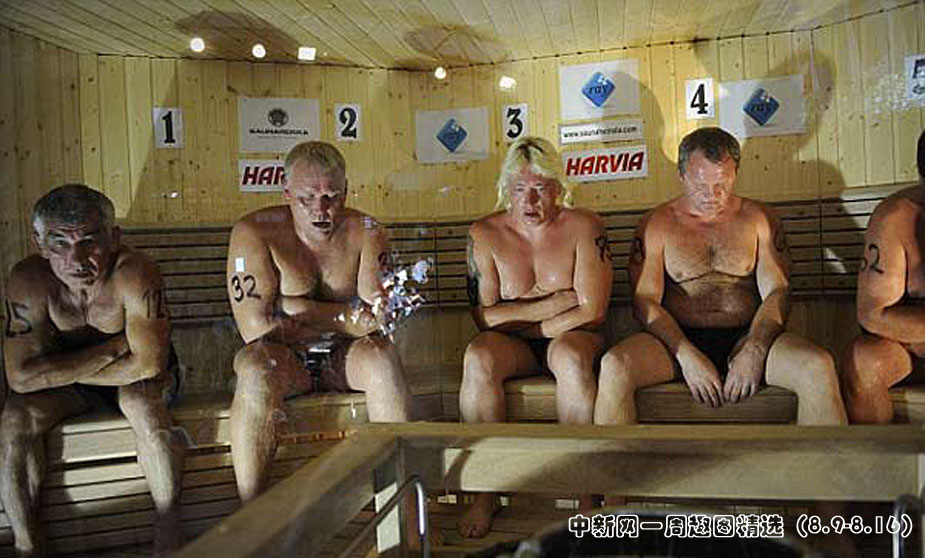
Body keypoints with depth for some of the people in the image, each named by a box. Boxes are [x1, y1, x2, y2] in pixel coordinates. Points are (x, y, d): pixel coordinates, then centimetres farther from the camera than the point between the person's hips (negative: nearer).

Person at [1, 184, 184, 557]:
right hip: (68, 389, 3)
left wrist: (57, 371, -21)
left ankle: (168, 527, -15)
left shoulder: (136, 274, -30)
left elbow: (146, 364, -31)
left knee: (140, 404, -33)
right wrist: (113, 347, -26)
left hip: (139, 376, -3)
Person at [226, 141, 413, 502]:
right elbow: (255, 328, -17)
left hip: (345, 360, 2)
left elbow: (378, 317, -14)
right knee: (255, 365, -33)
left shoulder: (364, 232, -1)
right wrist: (344, 320, -13)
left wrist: (288, 305, -17)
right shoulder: (254, 233, -8)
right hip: (283, 361, -1)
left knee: (379, 353, -29)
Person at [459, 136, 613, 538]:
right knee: (478, 358, -30)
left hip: (572, 337, -1)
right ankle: (486, 490, -19)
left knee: (570, 357, -36)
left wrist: (519, 320, -10)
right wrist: (554, 303, -11)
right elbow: (485, 316, -7)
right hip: (510, 344, 2)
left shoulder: (584, 227, -5)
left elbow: (591, 311, -12)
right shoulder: (485, 234, -1)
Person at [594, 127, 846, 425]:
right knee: (614, 366, -31)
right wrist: (687, 356, -17)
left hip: (746, 337, 2)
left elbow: (776, 292, 4)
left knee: (819, 366, -28)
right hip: (680, 340, -1)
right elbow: (645, 300, -2)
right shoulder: (657, 224, 7)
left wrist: (753, 353, -14)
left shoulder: (758, 218, 12)